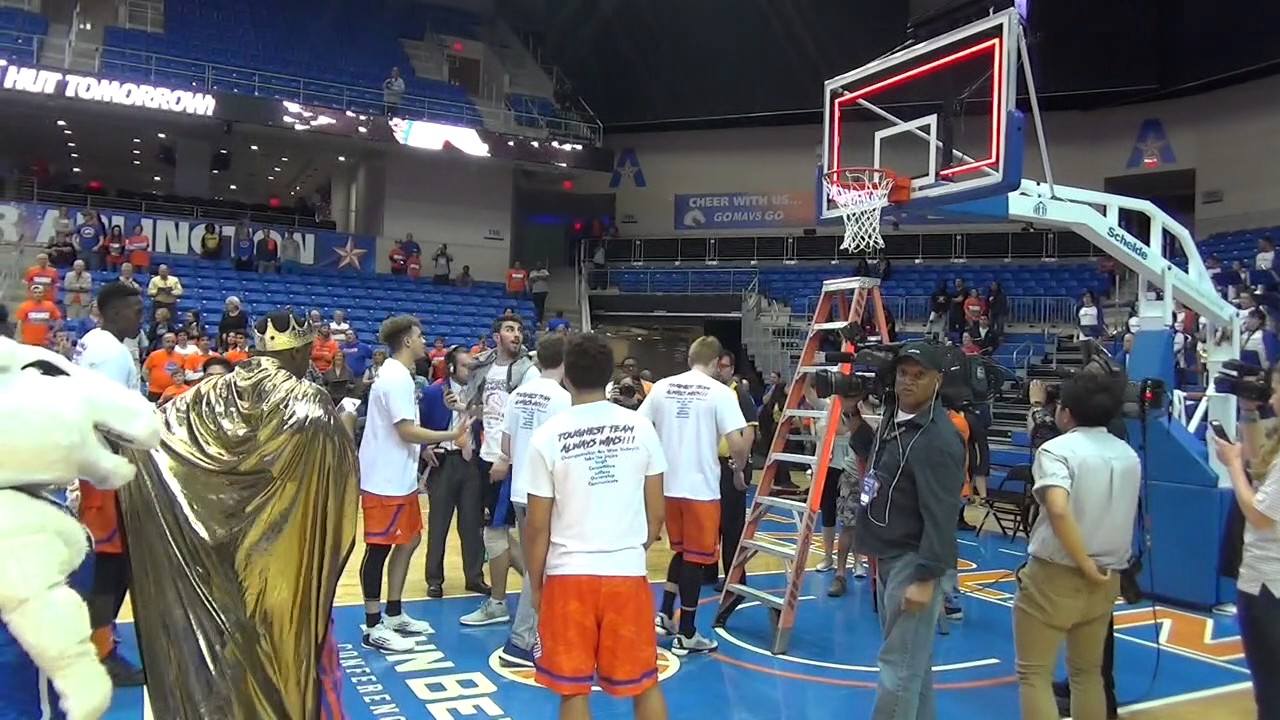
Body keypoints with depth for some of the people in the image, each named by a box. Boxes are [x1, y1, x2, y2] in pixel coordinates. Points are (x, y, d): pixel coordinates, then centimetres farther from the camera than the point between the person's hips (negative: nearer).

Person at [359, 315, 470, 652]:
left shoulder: (396, 374, 13)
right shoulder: (396, 378, -19)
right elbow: (407, 431, -23)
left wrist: (426, 447, 14)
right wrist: (451, 435, -16)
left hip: (400, 478, 11)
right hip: (385, 481, -10)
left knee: (408, 541, 16)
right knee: (379, 549, -3)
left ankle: (394, 615, 26)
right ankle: (373, 627, 6)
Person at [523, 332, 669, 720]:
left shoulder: (548, 435, -7)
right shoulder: (641, 427, -1)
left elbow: (538, 525, -5)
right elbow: (656, 513, 4)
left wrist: (535, 584, 9)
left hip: (569, 574, -2)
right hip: (629, 572, 2)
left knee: (573, 689, 10)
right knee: (644, 683, 17)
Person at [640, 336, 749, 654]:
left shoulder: (661, 387, 3)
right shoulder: (720, 392, -9)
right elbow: (737, 443, -15)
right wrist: (739, 471, 4)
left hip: (667, 484, 5)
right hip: (701, 487, -5)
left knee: (681, 550, 23)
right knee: (696, 557, 6)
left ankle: (664, 616, 23)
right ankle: (685, 634, 13)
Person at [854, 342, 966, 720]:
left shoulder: (939, 440, -21)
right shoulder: (892, 418, 10)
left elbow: (940, 517, -24)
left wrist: (926, 577, -25)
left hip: (913, 562, -10)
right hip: (888, 556, 10)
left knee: (899, 664, -6)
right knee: (913, 659, 19)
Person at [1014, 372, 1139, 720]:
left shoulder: (1058, 449, -13)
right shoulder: (1129, 455, 7)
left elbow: (1059, 509, -28)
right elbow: (1122, 514, 17)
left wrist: (1085, 565, -20)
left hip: (1054, 575, -6)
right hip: (1107, 579, 6)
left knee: (1034, 674, 4)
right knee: (1088, 672, 20)